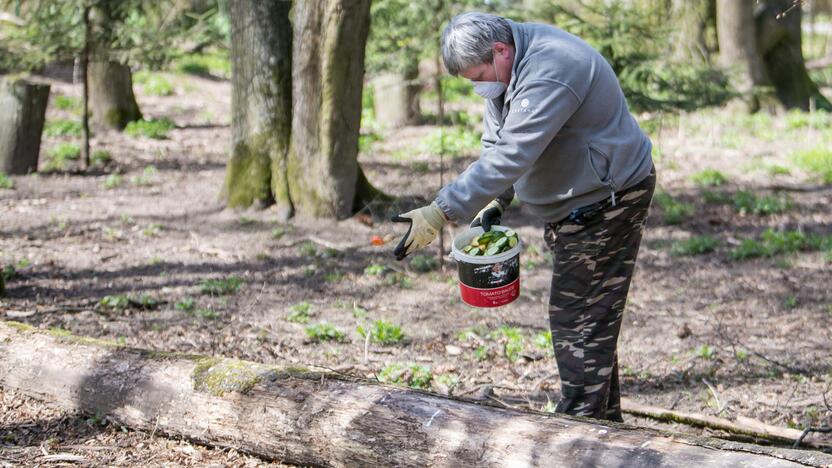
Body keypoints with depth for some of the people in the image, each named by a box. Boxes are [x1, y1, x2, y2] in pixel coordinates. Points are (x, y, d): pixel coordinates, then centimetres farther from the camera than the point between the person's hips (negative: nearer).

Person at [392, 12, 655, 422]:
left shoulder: (548, 77, -31)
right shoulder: (504, 65, 2)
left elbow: (508, 158, -36)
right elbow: (495, 144, 10)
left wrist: (439, 214, -37)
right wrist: (494, 204, -4)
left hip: (607, 203, -10)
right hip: (575, 205, 10)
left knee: (578, 319, -10)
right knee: (586, 318, 16)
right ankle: (604, 421, 26)